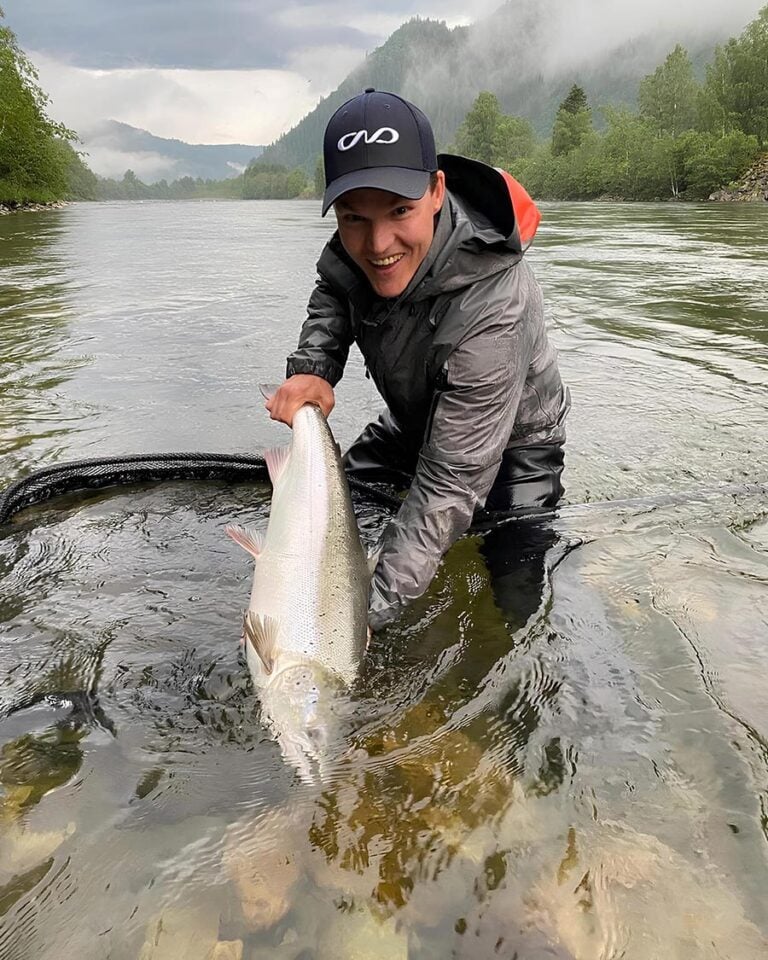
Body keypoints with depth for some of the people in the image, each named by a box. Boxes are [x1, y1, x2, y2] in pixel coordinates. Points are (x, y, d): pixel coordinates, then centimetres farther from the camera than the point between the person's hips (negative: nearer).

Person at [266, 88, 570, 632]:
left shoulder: (491, 313, -42)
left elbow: (449, 488, -40)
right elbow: (333, 290, 3)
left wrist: (371, 611, -43)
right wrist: (313, 366, -19)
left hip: (508, 453, -6)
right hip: (414, 424, 6)